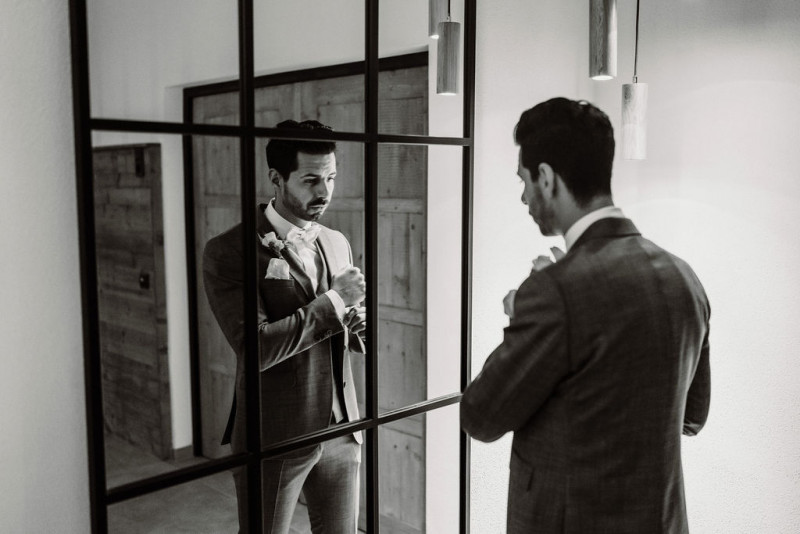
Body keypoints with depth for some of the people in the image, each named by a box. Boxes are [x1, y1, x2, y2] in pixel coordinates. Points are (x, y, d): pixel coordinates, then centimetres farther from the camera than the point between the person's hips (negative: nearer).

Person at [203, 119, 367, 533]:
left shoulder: (337, 243, 7)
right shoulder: (229, 251, -14)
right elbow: (256, 348, -24)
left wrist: (354, 325, -7)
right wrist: (333, 301, -19)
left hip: (341, 431, 5)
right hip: (275, 437, -5)